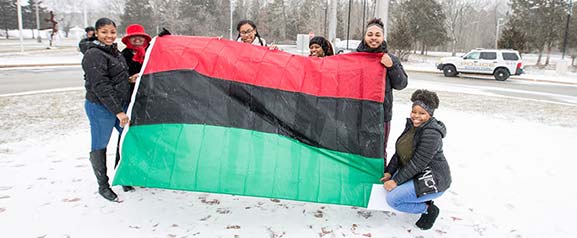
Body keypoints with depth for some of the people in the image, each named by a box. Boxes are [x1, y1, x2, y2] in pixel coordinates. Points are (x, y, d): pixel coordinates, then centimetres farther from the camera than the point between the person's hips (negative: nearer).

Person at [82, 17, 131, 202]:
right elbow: (101, 87, -23)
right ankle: (103, 186, 18)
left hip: (121, 105, 9)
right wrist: (118, 111, -25)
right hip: (100, 107, -8)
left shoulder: (115, 52, 11)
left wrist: (124, 107, 13)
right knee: (99, 146, 5)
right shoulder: (94, 55, -17)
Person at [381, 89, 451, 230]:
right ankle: (422, 200, 13)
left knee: (393, 199, -18)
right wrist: (389, 172, -5)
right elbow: (399, 152, 5)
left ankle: (428, 209, 1)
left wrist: (396, 181, -22)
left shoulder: (431, 133, -24)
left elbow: (418, 163, -25)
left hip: (433, 181, -9)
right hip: (416, 175, 9)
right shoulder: (411, 125, 4)